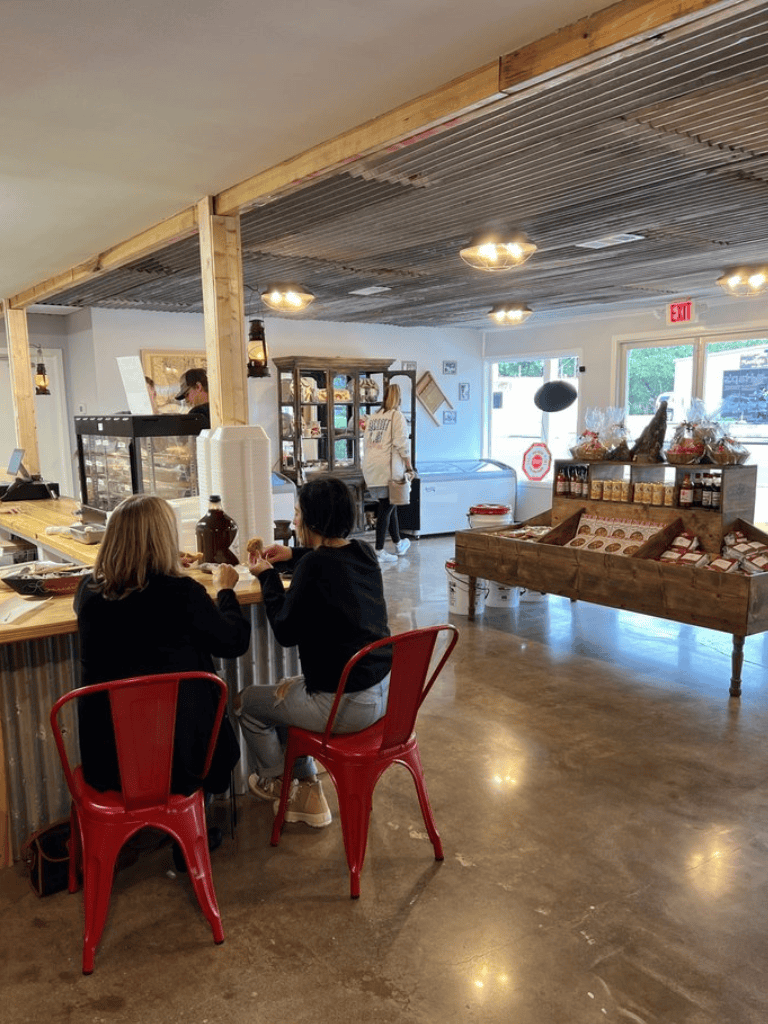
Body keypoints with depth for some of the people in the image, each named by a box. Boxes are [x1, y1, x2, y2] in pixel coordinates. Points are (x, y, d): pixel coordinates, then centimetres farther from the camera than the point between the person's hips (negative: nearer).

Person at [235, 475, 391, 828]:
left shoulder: (315, 565, -22)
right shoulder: (363, 553, 2)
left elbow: (286, 633, -12)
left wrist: (267, 577, -2)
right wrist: (295, 555, 18)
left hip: (347, 705, -8)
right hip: (382, 689, 9)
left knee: (246, 702, 14)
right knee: (283, 692, 30)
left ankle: (275, 782, 39)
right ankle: (308, 792, 32)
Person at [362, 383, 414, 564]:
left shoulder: (372, 417, 17)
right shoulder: (396, 415, -2)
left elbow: (366, 444, 17)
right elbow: (401, 443, -10)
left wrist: (367, 474, 22)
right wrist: (409, 465, -1)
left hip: (371, 467, 7)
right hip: (388, 467, -7)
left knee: (389, 505, 18)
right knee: (386, 508, -3)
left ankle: (398, 543, 30)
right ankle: (379, 551, -2)